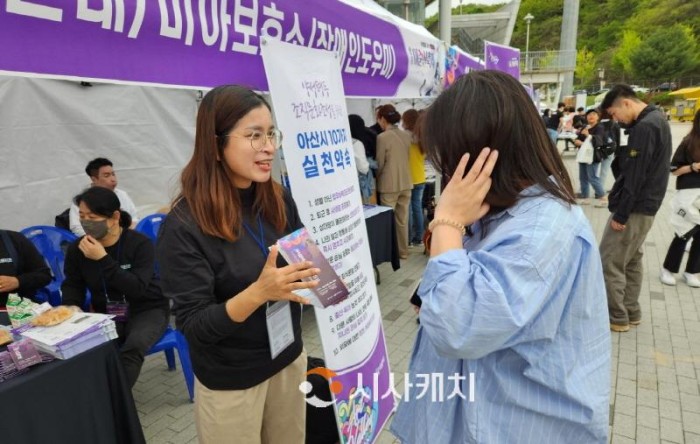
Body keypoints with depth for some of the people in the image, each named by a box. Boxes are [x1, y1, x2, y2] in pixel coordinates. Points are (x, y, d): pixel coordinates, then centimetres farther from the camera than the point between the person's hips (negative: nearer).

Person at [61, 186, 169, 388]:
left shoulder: (140, 243, -17)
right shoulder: (77, 248, -2)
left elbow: (137, 288, -26)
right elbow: (72, 285, 9)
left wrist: (103, 259, -31)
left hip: (147, 310, -4)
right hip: (105, 314, 4)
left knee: (132, 347, -32)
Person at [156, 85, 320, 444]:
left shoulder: (279, 199, -6)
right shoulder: (185, 225, -20)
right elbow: (194, 326, -19)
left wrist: (317, 270, -14)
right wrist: (259, 292, -34)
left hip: (288, 358, 5)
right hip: (229, 381, -4)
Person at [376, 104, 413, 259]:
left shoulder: (382, 137, -13)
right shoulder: (407, 135, 3)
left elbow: (379, 163, -8)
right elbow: (407, 158, 11)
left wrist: (376, 179, 9)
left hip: (389, 184, -5)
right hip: (406, 183, 5)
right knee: (403, 220, 14)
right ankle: (403, 251, 23)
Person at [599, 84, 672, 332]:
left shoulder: (644, 127, -20)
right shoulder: (656, 120, 13)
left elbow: (635, 177, -22)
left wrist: (620, 214, -19)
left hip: (635, 208, -10)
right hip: (645, 206, 10)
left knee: (609, 262, -3)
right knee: (631, 260, 16)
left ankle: (617, 317, 6)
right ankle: (630, 312, 25)